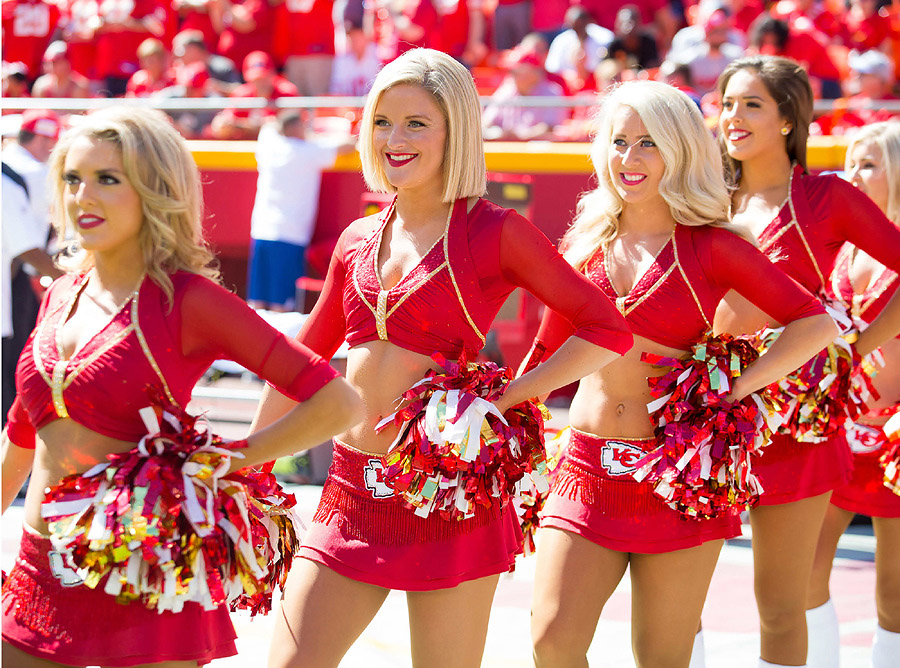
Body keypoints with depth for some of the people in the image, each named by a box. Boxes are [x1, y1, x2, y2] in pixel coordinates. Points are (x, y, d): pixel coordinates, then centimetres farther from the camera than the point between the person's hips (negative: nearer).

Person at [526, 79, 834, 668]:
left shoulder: (709, 245, -1)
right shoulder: (586, 245, 10)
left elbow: (816, 323, -2)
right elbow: (549, 351, 20)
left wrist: (736, 389, -9)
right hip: (589, 471, 3)